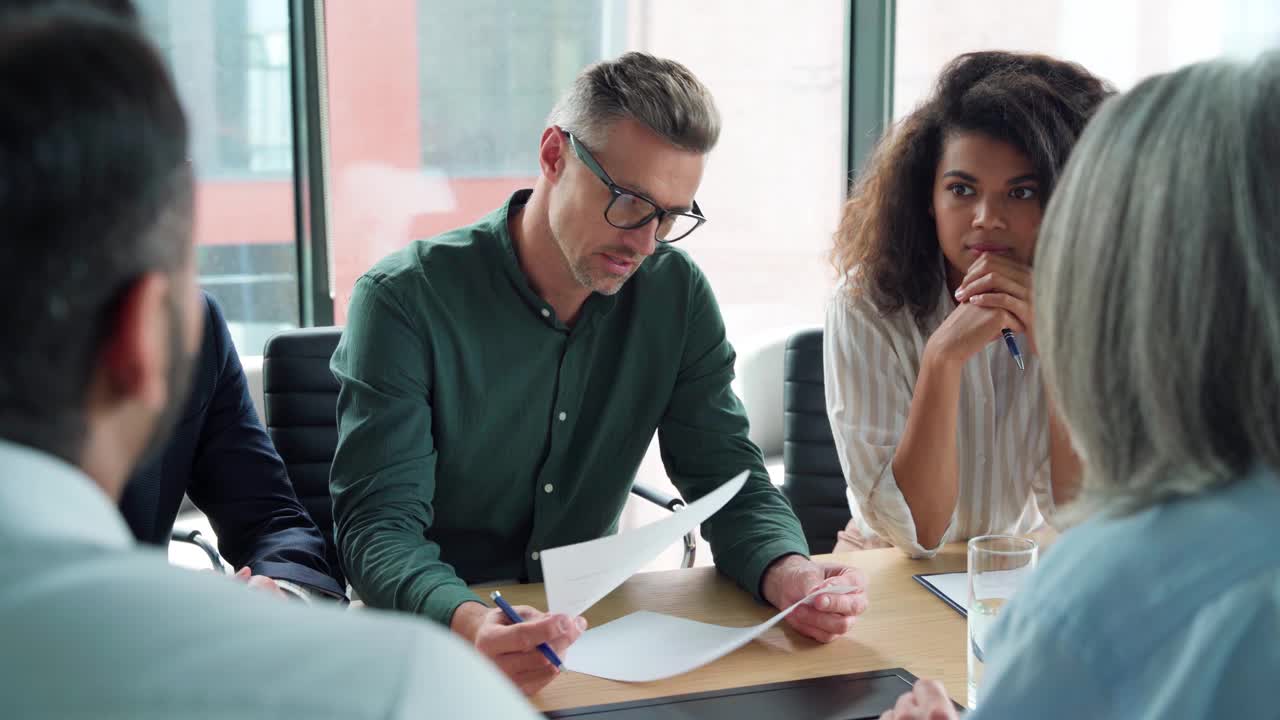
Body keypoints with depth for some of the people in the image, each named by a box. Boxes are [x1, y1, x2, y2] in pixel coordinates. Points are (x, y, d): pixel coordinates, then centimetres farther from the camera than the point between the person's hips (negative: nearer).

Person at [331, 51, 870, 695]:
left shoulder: (676, 293, -2)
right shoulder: (405, 299, -14)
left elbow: (726, 474, 0)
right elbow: (379, 524, -19)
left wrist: (786, 572, -23)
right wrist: (469, 623, -40)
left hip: (590, 620, 3)